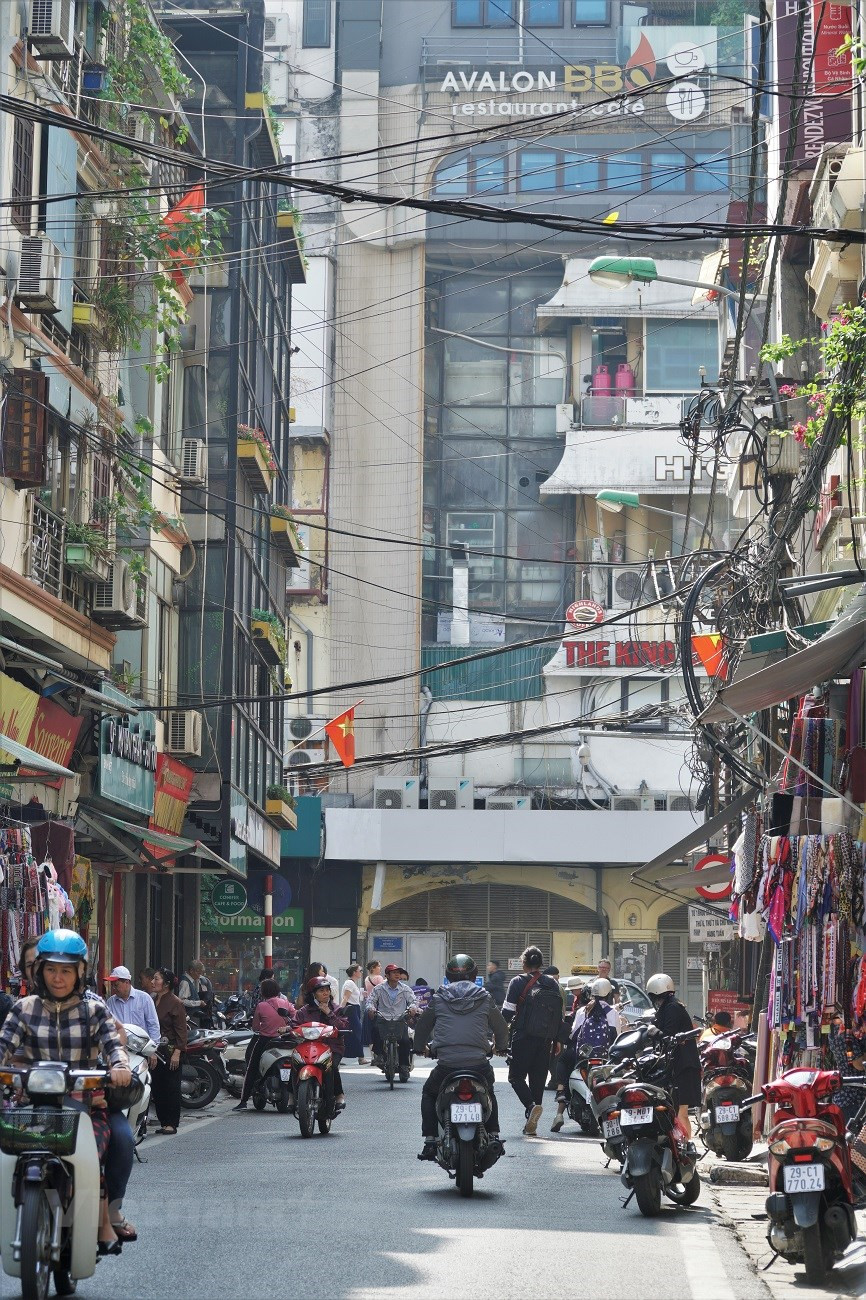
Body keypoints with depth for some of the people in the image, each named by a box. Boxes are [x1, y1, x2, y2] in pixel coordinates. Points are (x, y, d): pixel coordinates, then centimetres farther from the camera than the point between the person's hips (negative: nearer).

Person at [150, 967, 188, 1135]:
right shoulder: (152, 1000, 12)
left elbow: (181, 1030, -10)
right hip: (154, 1050, 7)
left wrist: (177, 1053, -16)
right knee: (156, 1088, 7)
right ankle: (163, 1122, 14)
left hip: (170, 1051, -7)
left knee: (171, 1088, -2)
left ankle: (172, 1123, 2)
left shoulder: (175, 1003, -8)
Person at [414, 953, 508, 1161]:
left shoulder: (438, 998, 7)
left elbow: (423, 1025, 19)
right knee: (488, 1093, 32)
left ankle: (429, 1142, 13)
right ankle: (493, 1136, 21)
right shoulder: (485, 998, 8)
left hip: (446, 1065, -1)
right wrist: (501, 1046, 41)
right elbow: (501, 1027, 19)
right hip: (478, 1064, 1)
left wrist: (420, 1047, 40)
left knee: (429, 1093, 26)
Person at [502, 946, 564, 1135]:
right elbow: (560, 1014, 11)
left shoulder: (519, 982, -4)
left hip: (523, 1038, -5)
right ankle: (531, 1125, 9)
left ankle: (531, 1105, -25)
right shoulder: (552, 983, 9)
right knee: (538, 1078, 9)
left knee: (516, 1076, 1)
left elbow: (507, 1012, -6)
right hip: (545, 1040, 5)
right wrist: (557, 1040, 18)